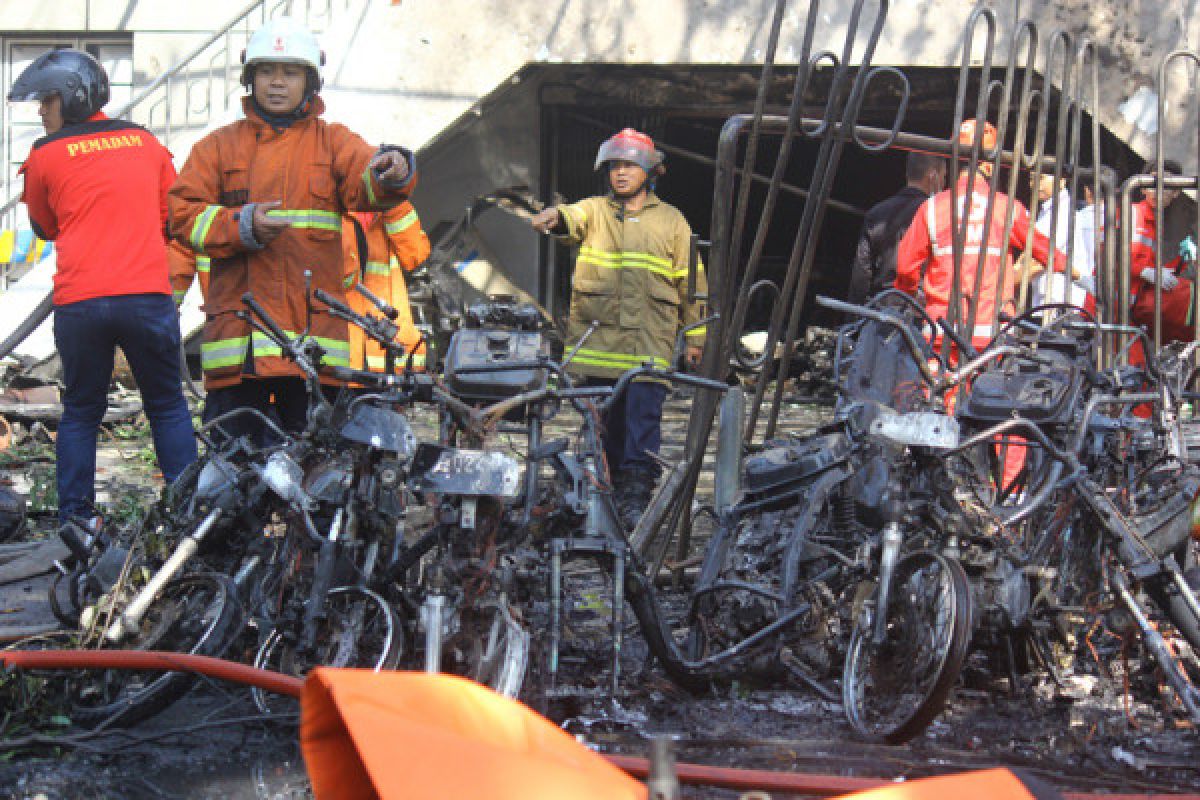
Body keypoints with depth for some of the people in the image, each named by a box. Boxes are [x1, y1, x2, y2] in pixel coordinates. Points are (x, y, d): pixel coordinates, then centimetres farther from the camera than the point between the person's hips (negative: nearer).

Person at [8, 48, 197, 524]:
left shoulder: (46, 154, 3)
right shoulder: (145, 142, 12)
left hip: (78, 302, -1)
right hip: (148, 294, 1)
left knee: (80, 413, 12)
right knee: (168, 408, 11)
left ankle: (74, 522, 10)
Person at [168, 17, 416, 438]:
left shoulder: (334, 142, 14)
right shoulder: (218, 146, 15)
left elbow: (366, 185, -6)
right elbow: (183, 212, 5)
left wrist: (390, 172, -30)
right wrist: (242, 226, -13)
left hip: (315, 332, 0)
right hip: (237, 328, 0)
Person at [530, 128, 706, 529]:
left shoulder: (671, 221, 14)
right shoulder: (594, 211, 12)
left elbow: (690, 280, 15)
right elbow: (573, 218, -12)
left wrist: (694, 335, 12)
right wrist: (554, 216, -36)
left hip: (649, 341, -1)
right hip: (596, 337, 1)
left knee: (643, 415, -10)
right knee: (603, 420, 5)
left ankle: (638, 492, -9)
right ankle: (611, 492, 16)